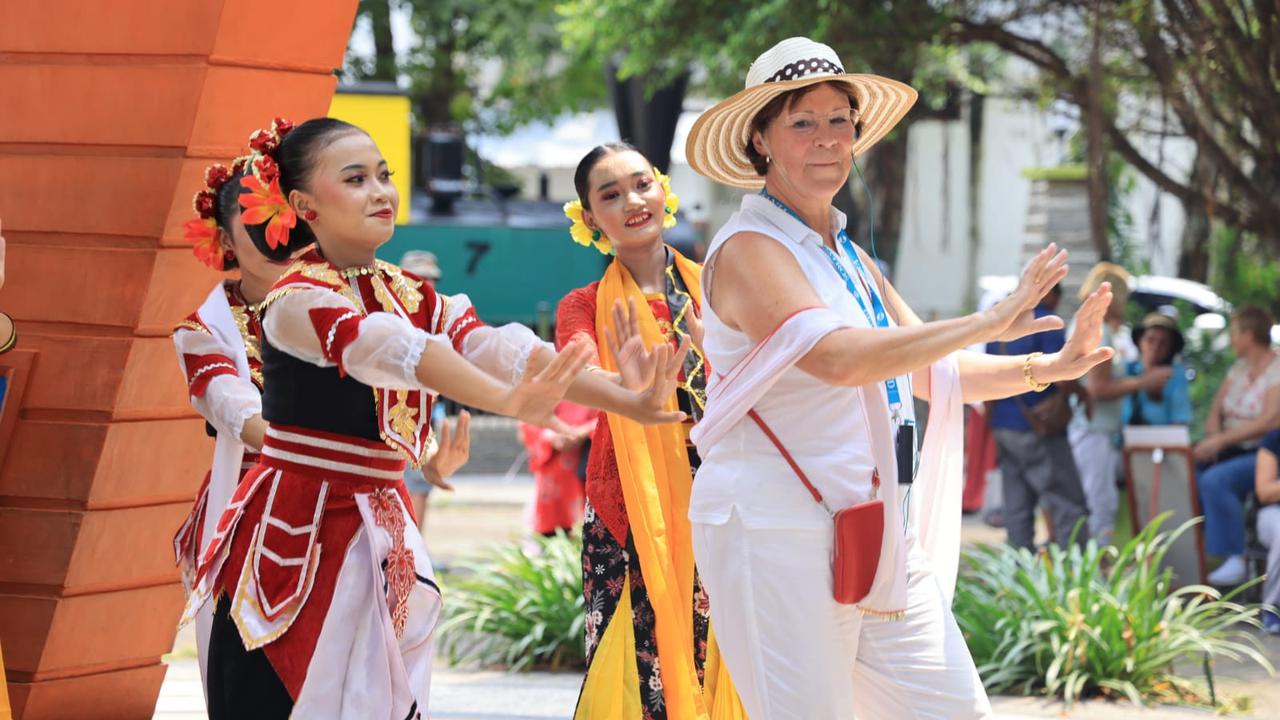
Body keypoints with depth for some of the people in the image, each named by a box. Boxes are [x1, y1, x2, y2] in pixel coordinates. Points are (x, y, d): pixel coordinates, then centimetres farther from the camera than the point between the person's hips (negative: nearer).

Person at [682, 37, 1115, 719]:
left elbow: (933, 372, 22)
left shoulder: (849, 257, 17)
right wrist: (987, 323, -27)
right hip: (775, 538, -8)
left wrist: (1048, 367, 8)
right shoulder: (748, 248, -11)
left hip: (876, 542, 8)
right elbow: (836, 356, -27)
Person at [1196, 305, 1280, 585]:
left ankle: (1235, 561, -29)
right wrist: (1212, 440, -8)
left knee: (1216, 480, -32)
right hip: (1234, 451, 8)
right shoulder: (1238, 368, 14)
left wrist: (1220, 440, -25)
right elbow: (1215, 412, 14)